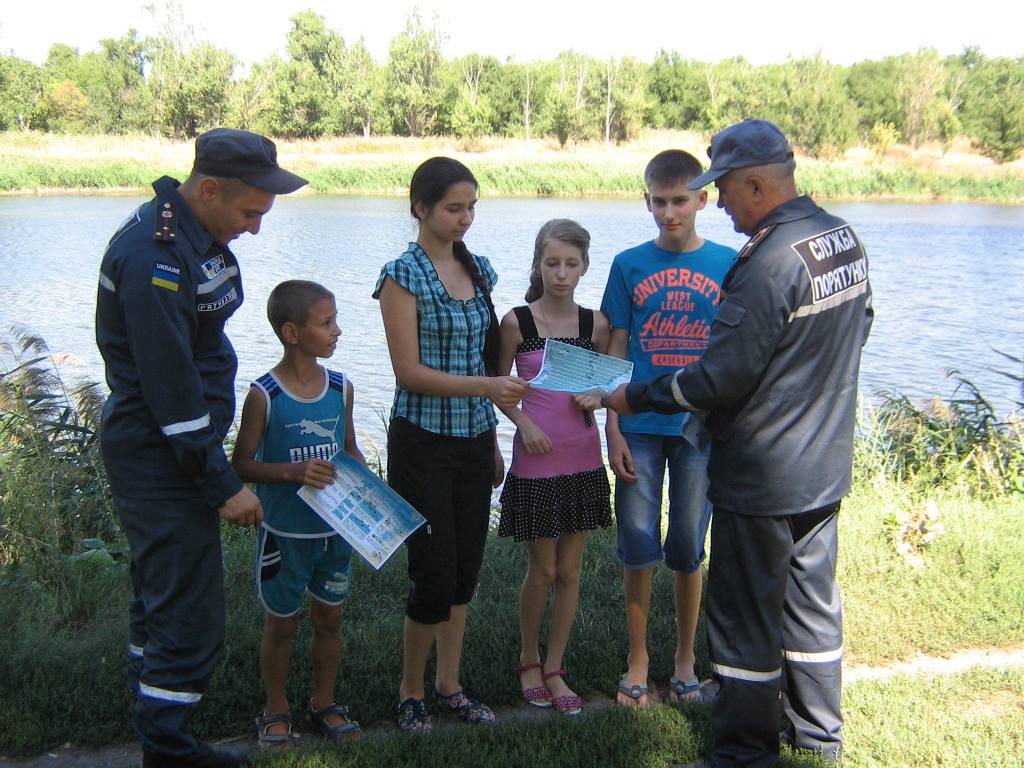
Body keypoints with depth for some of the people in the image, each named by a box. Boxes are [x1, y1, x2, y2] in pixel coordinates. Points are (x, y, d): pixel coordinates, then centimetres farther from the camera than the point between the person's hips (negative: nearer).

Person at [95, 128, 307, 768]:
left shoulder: (200, 235, 8)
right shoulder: (153, 256, -23)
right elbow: (170, 385, -24)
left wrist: (217, 462, 19)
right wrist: (223, 484, -20)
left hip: (177, 448, 10)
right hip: (159, 458, -10)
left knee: (162, 600, 19)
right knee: (191, 617, -5)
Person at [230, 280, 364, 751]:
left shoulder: (341, 388, -1)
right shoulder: (264, 395, -16)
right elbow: (241, 465, -12)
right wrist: (293, 471, -26)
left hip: (335, 529, 4)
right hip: (285, 534, -4)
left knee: (330, 617, 16)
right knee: (281, 623, 12)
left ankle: (324, 703, 35)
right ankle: (276, 711, 31)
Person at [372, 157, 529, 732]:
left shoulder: (479, 269, 9)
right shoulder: (404, 275, -10)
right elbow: (410, 372, -15)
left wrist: (493, 443, 15)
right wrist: (487, 385, -24)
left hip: (474, 442, 6)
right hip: (424, 443, -6)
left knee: (467, 569, 12)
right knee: (435, 575, -2)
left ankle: (450, 685, 28)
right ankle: (411, 693, 19)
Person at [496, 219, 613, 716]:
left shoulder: (595, 324, 1)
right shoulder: (516, 322, -7)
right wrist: (523, 422, -13)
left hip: (583, 460, 3)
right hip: (536, 459, -3)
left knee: (570, 570, 9)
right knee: (542, 570, 6)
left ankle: (554, 669, 24)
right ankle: (528, 660, 29)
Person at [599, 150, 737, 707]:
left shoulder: (728, 265, 1)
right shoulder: (629, 265, 2)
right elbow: (616, 350, 3)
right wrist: (612, 430, -2)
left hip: (702, 427, 0)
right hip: (640, 425, 0)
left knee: (688, 548, 10)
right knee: (638, 546, 4)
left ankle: (685, 657, 27)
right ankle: (637, 658, 21)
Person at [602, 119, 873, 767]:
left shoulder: (771, 261, -25)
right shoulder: (845, 238, 3)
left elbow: (722, 376, -24)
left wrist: (636, 397, -12)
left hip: (763, 477, -9)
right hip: (826, 467, 9)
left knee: (745, 617, 5)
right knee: (813, 599, 20)